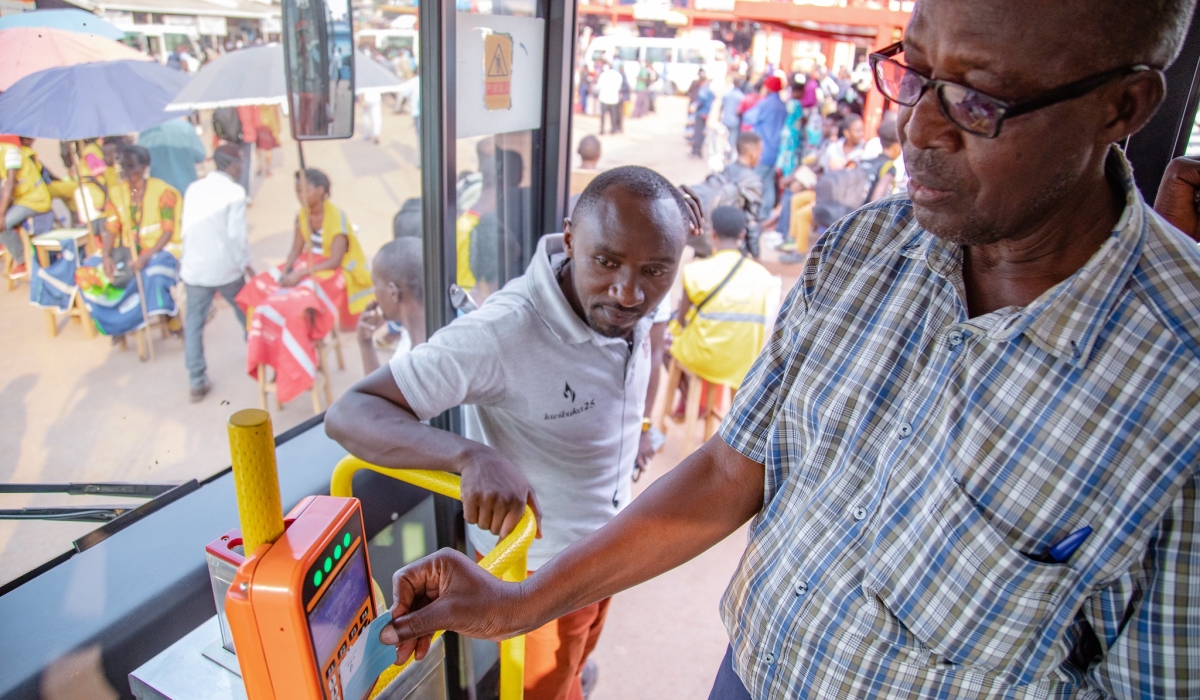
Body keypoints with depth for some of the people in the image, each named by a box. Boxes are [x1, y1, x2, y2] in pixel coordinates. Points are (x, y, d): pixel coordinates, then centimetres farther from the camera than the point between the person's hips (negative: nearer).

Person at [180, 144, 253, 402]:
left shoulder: (193, 188, 6)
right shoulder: (234, 192, -11)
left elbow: (185, 226, 9)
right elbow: (237, 235, -16)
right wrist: (246, 264, -4)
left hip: (194, 267, 4)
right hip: (225, 267, -4)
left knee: (193, 322, 7)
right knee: (246, 314, 19)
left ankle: (196, 382, 7)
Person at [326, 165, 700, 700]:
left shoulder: (632, 307, -16)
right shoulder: (502, 333, -37)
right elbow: (349, 414, -36)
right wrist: (472, 456, -51)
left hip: (608, 545, 6)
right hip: (537, 565, -6)